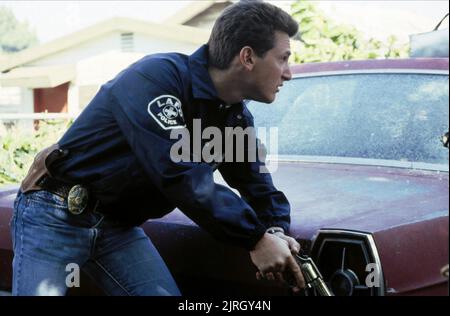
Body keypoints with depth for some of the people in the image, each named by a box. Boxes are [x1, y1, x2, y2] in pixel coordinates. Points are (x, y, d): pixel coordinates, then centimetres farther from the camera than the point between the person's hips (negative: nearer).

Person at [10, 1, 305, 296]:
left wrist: (276, 230, -14)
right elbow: (181, 175, -33)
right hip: (56, 215, -7)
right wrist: (256, 239, -30)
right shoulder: (156, 77, -25)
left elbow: (260, 187, 9)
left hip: (120, 226, 7)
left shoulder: (238, 119, 1)